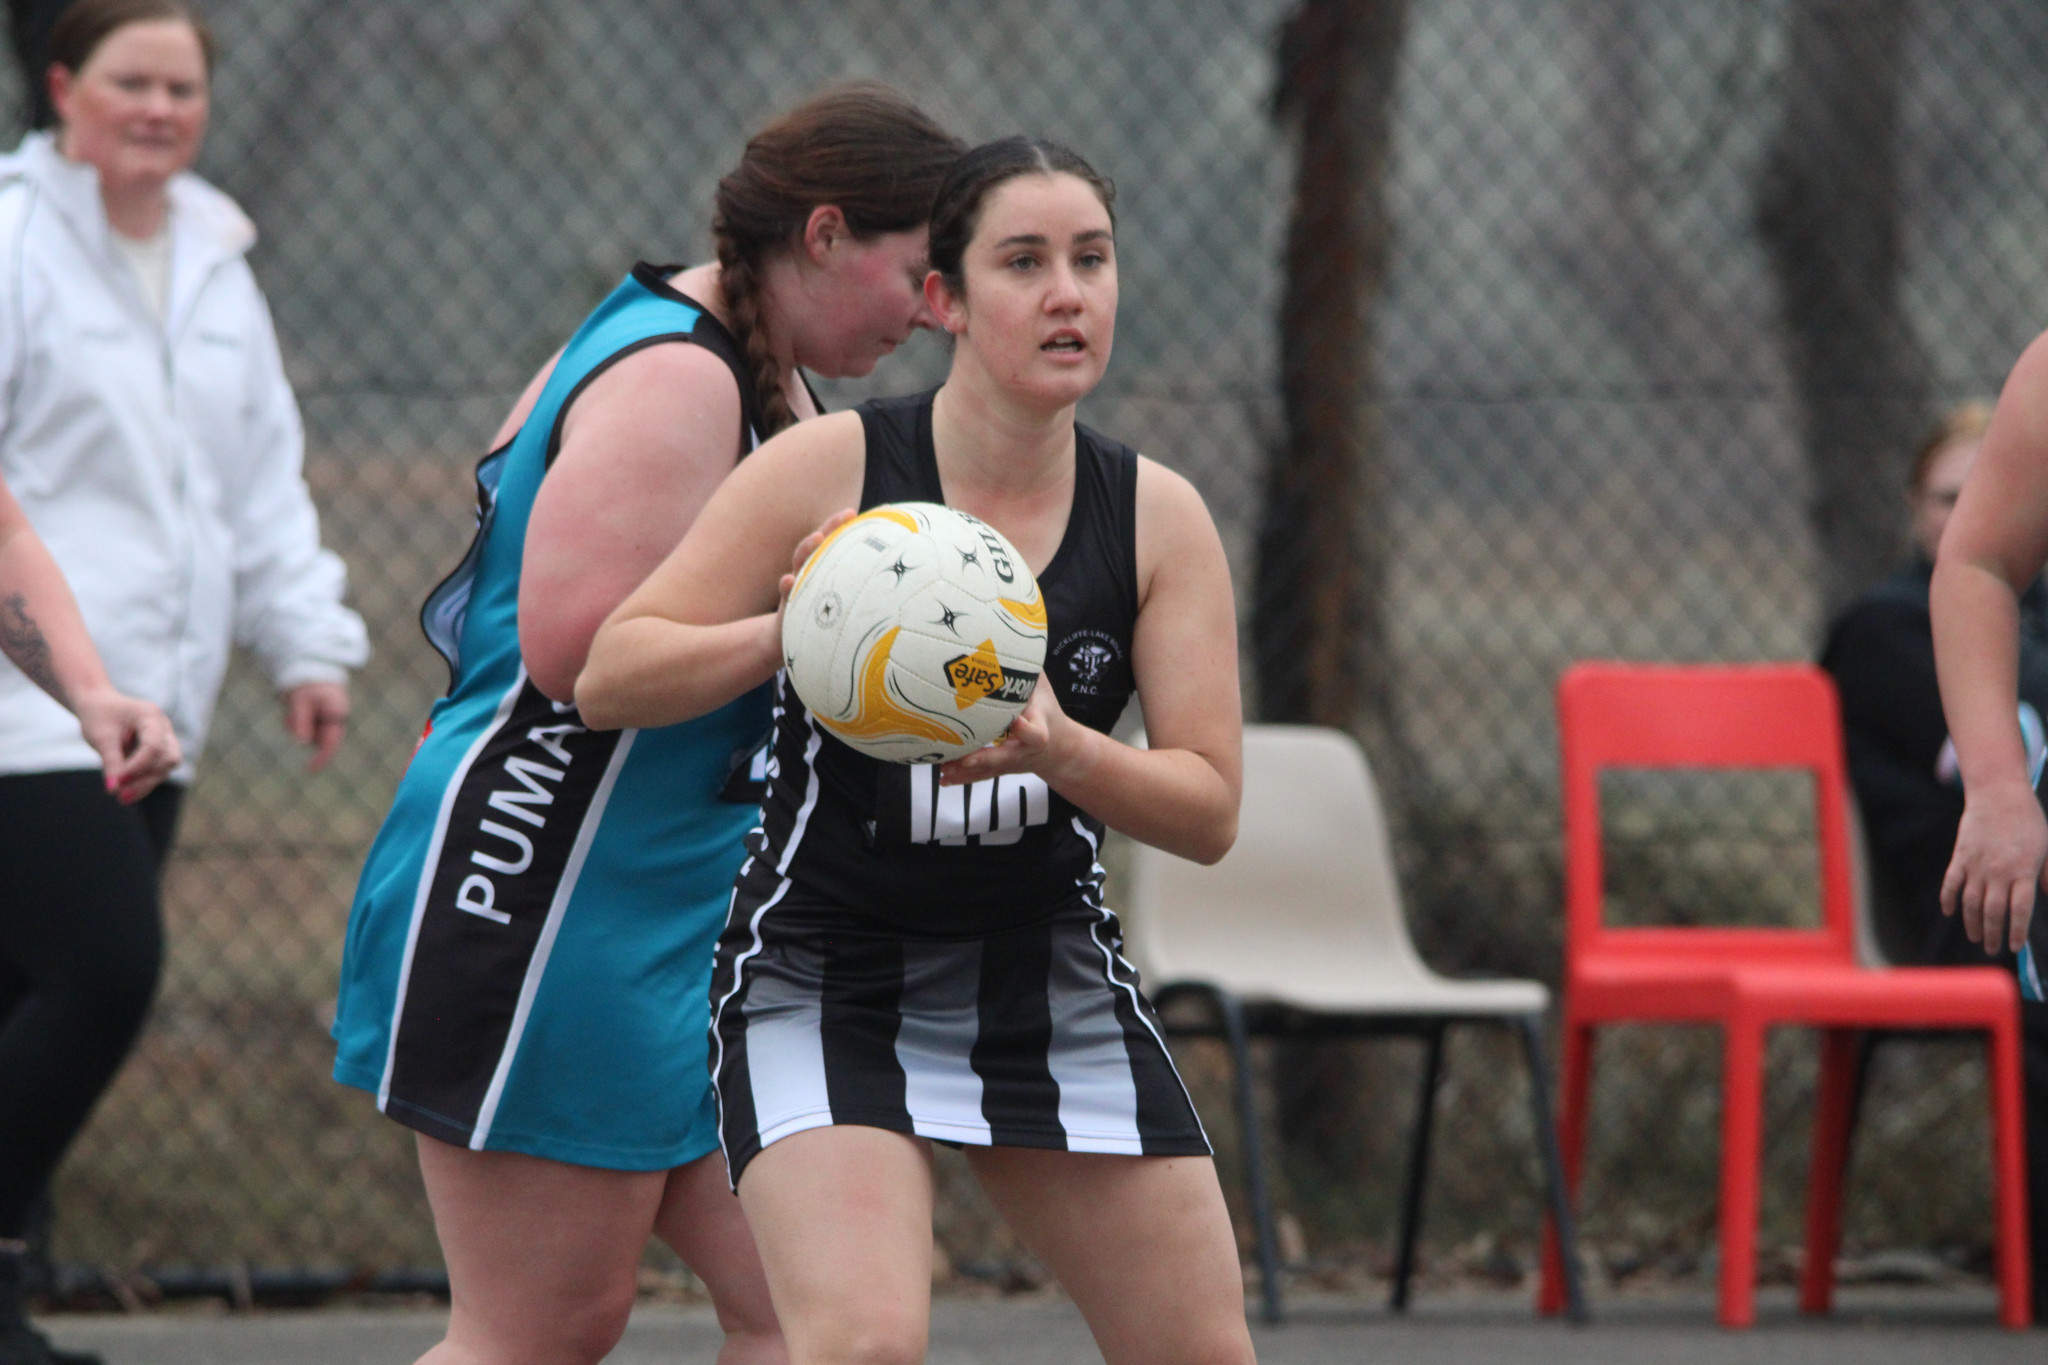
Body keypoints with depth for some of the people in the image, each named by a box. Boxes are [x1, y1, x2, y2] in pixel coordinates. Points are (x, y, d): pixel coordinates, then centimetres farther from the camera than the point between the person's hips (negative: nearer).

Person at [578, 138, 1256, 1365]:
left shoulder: (1158, 518, -1)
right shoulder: (830, 470, -10)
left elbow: (1210, 812, -5)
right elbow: (609, 678, -10)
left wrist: (1060, 751, -25)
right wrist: (782, 636, -28)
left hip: (1053, 978, 4)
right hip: (823, 975, -4)